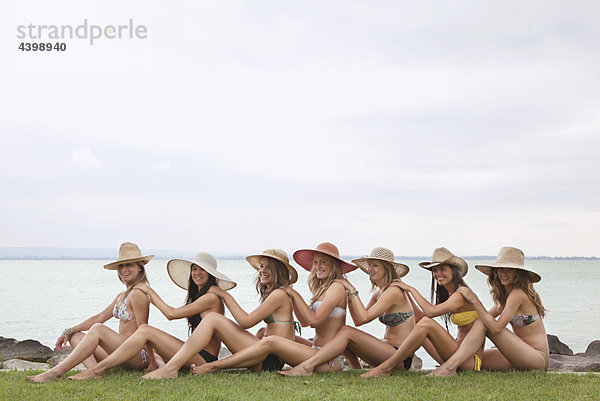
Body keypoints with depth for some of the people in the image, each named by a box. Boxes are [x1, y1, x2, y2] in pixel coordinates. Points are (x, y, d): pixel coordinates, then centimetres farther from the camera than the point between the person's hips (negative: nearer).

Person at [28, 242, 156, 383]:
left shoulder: (138, 293, -11)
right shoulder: (122, 296, 20)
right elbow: (100, 317, 19)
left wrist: (152, 362, -13)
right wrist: (68, 332, 12)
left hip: (138, 356, -10)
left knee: (98, 330, -29)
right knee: (75, 337, 5)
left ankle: (57, 371, -29)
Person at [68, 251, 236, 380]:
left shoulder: (211, 297, -10)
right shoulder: (197, 296, 21)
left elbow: (171, 314, -9)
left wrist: (150, 291, 3)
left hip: (204, 359, -10)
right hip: (196, 354, 10)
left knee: (145, 330, -16)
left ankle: (98, 369, -18)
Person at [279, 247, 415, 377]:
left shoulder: (394, 291, -15)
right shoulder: (379, 292, 14)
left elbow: (363, 318, -23)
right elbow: (358, 321, 12)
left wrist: (352, 290, -16)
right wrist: (348, 294, 2)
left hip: (401, 357, -9)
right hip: (388, 350, 9)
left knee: (347, 332, -17)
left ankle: (306, 367, -21)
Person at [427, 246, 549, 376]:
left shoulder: (518, 293, -16)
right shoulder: (505, 294, 12)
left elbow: (496, 327, -22)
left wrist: (474, 300, -19)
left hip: (538, 358, -9)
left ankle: (450, 367, -27)